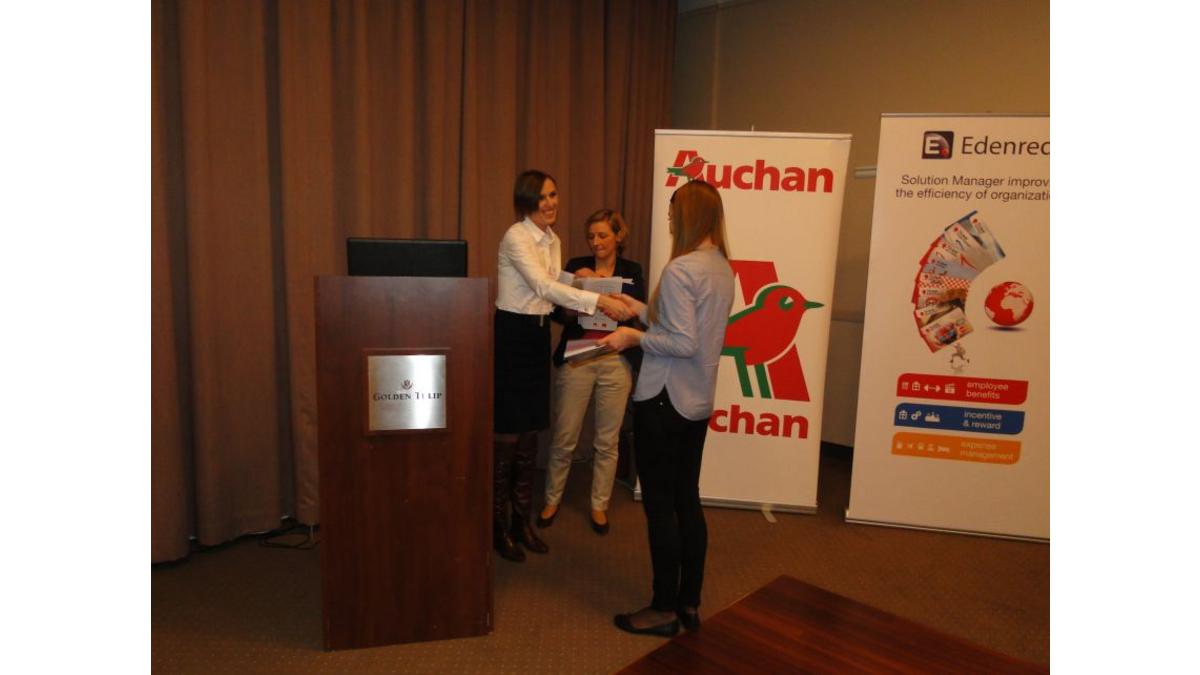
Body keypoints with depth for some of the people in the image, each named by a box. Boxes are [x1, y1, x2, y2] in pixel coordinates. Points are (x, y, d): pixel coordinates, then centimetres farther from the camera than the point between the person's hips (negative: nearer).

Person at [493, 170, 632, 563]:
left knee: (531, 430, 12)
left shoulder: (553, 241, 12)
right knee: (506, 431, -2)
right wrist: (600, 301, -36)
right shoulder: (516, 237, -15)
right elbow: (543, 287, -29)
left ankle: (521, 520, 25)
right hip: (510, 336, -8)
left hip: (538, 336, 8)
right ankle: (498, 526, 14)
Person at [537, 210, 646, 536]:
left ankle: (599, 505, 25)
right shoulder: (576, 265, 6)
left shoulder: (631, 271, 6)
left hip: (616, 362, 0)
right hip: (576, 358, 0)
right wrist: (570, 309, -21)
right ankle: (552, 499, 25)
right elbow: (557, 310, 2)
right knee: (564, 437, 5)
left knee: (607, 440, 8)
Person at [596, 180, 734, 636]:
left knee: (659, 505, 4)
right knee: (687, 501, 15)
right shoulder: (723, 269, 8)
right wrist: (643, 311, 19)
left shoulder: (681, 269, -18)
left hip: (664, 401, -8)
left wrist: (635, 338, -11)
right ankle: (689, 605, 27)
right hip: (698, 402, 9)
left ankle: (665, 610, 17)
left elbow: (683, 344, -22)